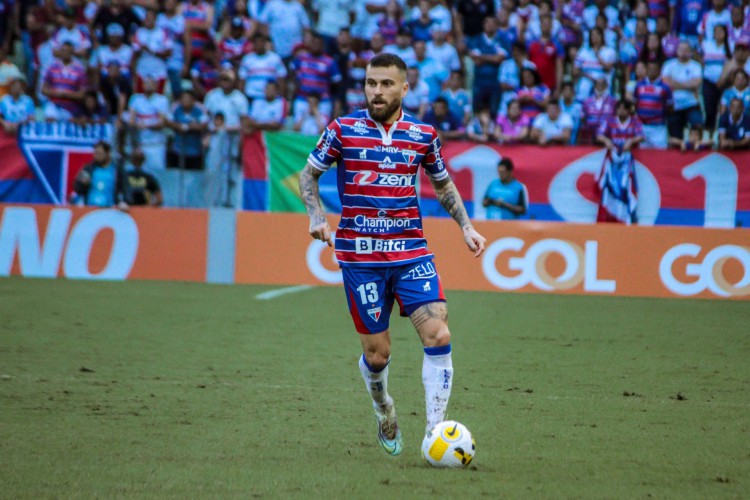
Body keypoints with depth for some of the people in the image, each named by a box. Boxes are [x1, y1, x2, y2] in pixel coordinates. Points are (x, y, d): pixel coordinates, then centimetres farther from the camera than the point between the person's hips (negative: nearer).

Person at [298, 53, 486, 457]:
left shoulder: (423, 135, 5)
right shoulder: (343, 130, -1)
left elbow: (443, 184, 21)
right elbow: (308, 175, 9)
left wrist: (465, 226, 9)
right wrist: (317, 216, -7)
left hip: (411, 253, 2)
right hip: (360, 256, -1)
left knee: (437, 335, -15)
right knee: (377, 353, 2)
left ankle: (435, 430, -9)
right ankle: (385, 415, 34)